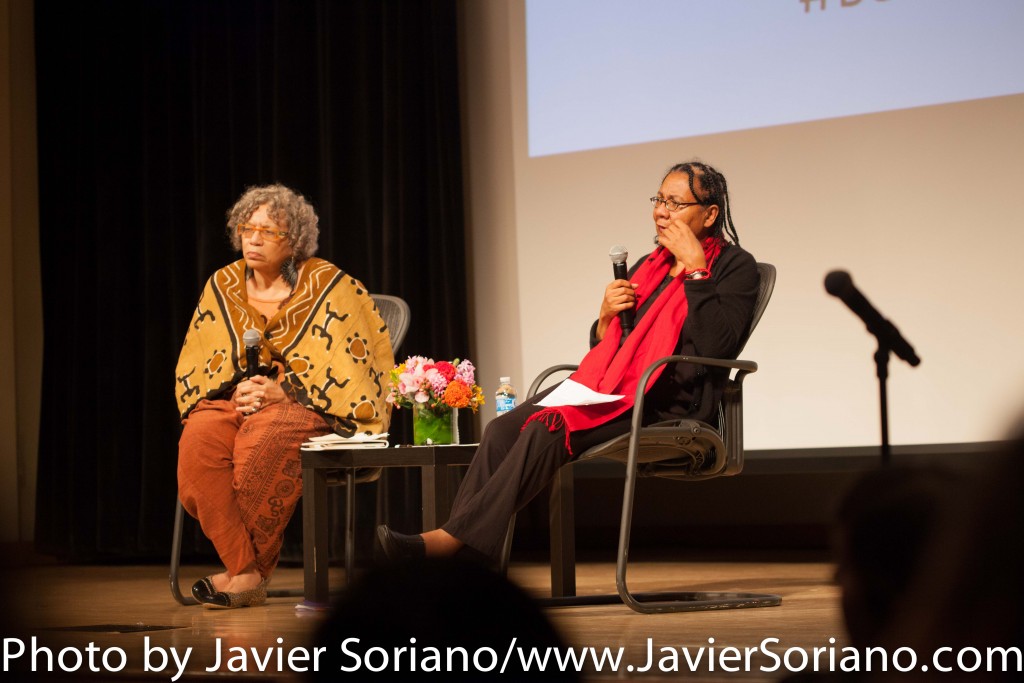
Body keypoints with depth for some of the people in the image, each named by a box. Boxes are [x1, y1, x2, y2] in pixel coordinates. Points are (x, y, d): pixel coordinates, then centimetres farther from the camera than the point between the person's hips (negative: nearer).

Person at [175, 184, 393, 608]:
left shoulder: (327, 285, 1)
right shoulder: (222, 286, 14)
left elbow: (343, 360, -6)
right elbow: (196, 364, 13)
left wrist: (282, 390, -17)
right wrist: (235, 388, -8)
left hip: (310, 402, -4)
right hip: (235, 399, 4)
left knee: (263, 438, -39)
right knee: (199, 438, -31)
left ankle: (248, 569, -29)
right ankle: (246, 572, -33)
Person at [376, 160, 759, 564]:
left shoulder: (735, 267, 2)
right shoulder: (649, 266, 23)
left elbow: (718, 344, -17)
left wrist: (695, 269, -13)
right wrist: (607, 316, 2)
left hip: (669, 402, -7)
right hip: (609, 388, 7)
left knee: (548, 429, -29)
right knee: (504, 428, -17)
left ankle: (455, 537, -29)